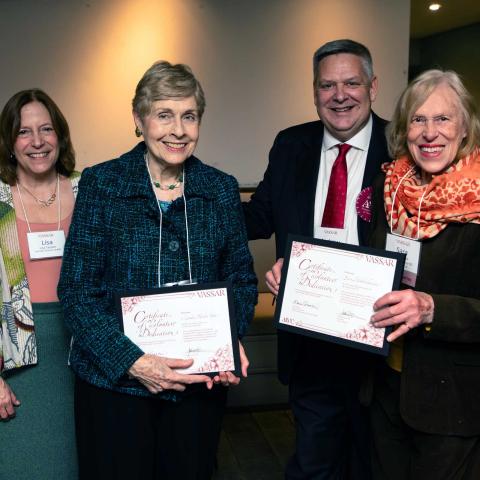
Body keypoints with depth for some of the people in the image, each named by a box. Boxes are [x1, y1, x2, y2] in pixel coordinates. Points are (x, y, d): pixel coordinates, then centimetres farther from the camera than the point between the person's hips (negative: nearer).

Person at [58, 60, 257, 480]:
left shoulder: (222, 190, 1)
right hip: (113, 380, -2)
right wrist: (132, 362, -19)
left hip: (202, 380, 3)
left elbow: (242, 280, 7)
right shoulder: (100, 185, -7)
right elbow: (77, 291, -9)